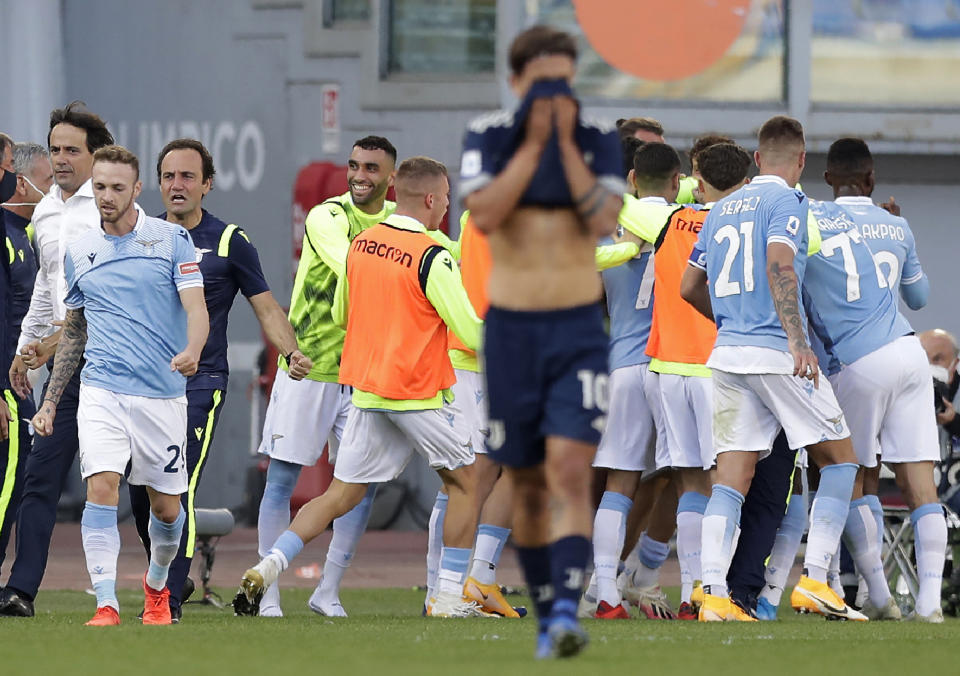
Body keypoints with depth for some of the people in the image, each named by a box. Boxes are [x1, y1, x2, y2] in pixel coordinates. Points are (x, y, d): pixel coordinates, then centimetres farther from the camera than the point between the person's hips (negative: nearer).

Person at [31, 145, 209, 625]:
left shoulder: (172, 239, 0)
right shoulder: (79, 252, 10)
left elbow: (196, 309, -9)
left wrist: (192, 350, -31)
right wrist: (49, 402, 17)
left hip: (162, 393, -1)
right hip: (101, 390, 1)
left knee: (166, 505, 7)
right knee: (101, 486, -18)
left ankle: (157, 584, 35)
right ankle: (106, 605, -20)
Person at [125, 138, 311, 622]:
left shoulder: (229, 242, 0)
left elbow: (266, 308, 2)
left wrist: (291, 352, -15)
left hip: (201, 383, -4)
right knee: (142, 496, 4)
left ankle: (169, 599, -13)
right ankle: (167, 578, 26)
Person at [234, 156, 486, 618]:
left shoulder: (360, 245, 5)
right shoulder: (431, 259, -15)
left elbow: (341, 314, 18)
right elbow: (472, 333, -14)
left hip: (366, 388, 6)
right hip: (419, 392, -6)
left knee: (341, 494, 8)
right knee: (465, 481, 11)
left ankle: (269, 566, -8)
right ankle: (450, 597, 8)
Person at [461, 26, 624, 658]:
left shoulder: (600, 141, 2)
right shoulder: (488, 136, 1)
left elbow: (604, 221, -12)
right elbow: (485, 214, -15)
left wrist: (566, 143, -13)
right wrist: (533, 143, -15)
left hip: (579, 330, -1)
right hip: (512, 328, 1)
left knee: (570, 471, -17)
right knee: (528, 484, 8)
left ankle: (567, 612, -26)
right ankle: (546, 615, 23)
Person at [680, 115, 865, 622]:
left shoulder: (722, 209, 18)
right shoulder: (785, 201, -4)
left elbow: (689, 287, 21)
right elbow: (779, 265, -20)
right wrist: (796, 339, -27)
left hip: (727, 352, 7)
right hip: (777, 355, -6)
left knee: (731, 478, 1)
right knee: (839, 460, 5)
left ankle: (713, 594, -11)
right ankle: (814, 581, -5)